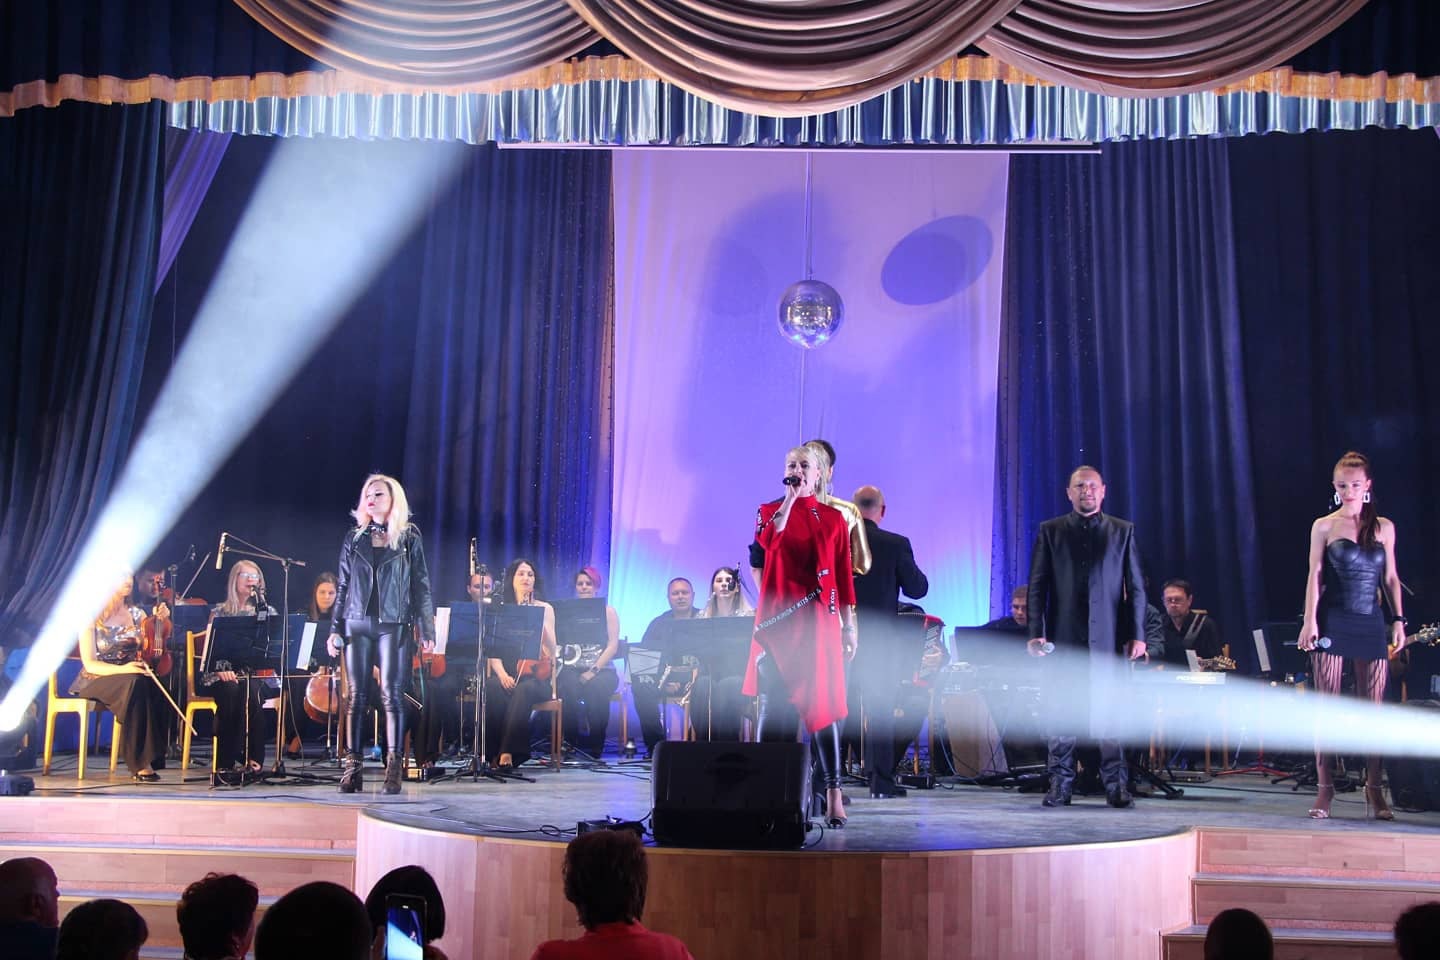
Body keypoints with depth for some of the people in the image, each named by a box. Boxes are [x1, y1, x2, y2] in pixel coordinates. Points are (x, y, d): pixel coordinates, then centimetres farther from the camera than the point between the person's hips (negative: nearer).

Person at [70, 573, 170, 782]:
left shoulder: (136, 614, 12)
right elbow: (90, 664, -10)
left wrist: (161, 621, -1)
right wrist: (121, 669, -27)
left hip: (134, 676, 4)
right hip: (98, 679, -4)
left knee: (155, 687, -33)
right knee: (137, 684, -38)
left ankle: (149, 757, -33)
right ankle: (139, 763, -35)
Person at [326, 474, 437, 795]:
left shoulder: (408, 538, 5)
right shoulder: (354, 538, 12)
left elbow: (421, 586, 3)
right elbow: (343, 586, 13)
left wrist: (426, 631, -4)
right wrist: (335, 629, 7)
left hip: (394, 625, -2)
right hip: (357, 625, 3)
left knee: (392, 695, -5)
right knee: (356, 696, 2)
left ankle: (393, 770, -2)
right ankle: (352, 767, 6)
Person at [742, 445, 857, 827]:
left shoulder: (833, 518, 9)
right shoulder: (770, 510, 8)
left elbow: (844, 575, 8)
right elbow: (767, 539, -16)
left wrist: (850, 624, 4)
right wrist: (792, 496, -12)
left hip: (819, 620, 0)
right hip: (777, 617, 0)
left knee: (822, 705, -3)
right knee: (772, 704, 0)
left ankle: (833, 794, -1)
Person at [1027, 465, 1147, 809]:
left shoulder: (1122, 531, 11)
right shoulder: (1050, 531, 9)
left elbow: (1135, 587, 9)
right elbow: (1037, 586, 6)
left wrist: (1137, 634, 1)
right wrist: (1036, 632, -4)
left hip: (1106, 638, 0)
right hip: (1063, 636, 0)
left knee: (1108, 714, -2)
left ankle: (1116, 784, 5)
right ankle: (1060, 785, 8)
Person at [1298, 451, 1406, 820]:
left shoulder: (1384, 527, 10)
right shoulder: (1324, 526, 3)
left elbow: (1390, 578, 13)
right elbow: (1315, 575, -1)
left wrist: (1399, 618, 4)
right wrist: (1310, 620, -10)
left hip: (1371, 624, 2)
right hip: (1332, 622, -2)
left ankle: (1374, 792, 8)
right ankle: (1325, 789, 2)